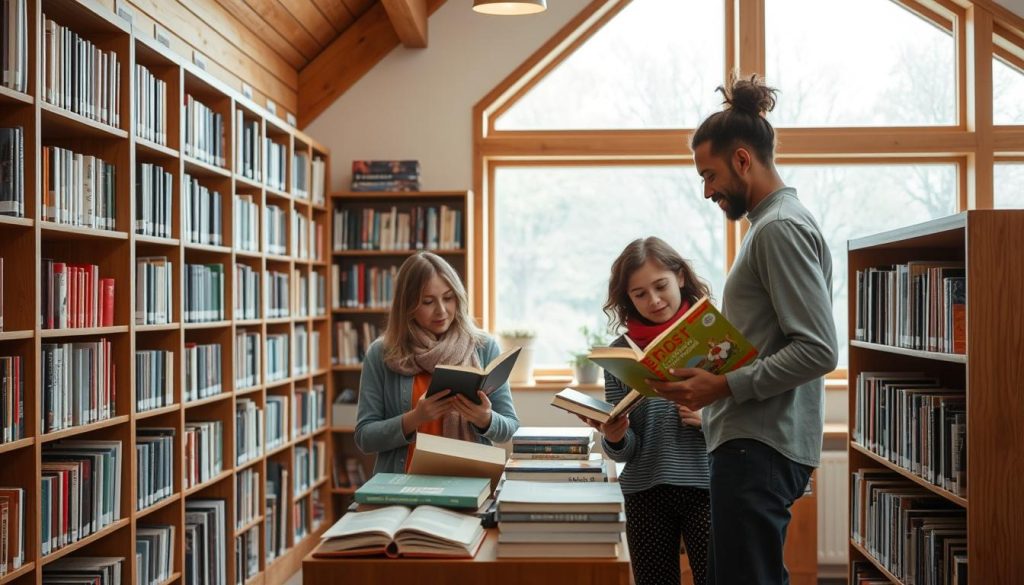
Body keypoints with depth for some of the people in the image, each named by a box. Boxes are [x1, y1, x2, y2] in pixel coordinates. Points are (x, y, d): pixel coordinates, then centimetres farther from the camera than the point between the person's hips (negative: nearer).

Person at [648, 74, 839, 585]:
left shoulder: (781, 228, -12)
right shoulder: (773, 222, 19)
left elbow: (817, 350, -20)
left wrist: (725, 386, -19)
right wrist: (709, 375, 13)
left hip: (760, 447, -11)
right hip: (752, 442, 11)